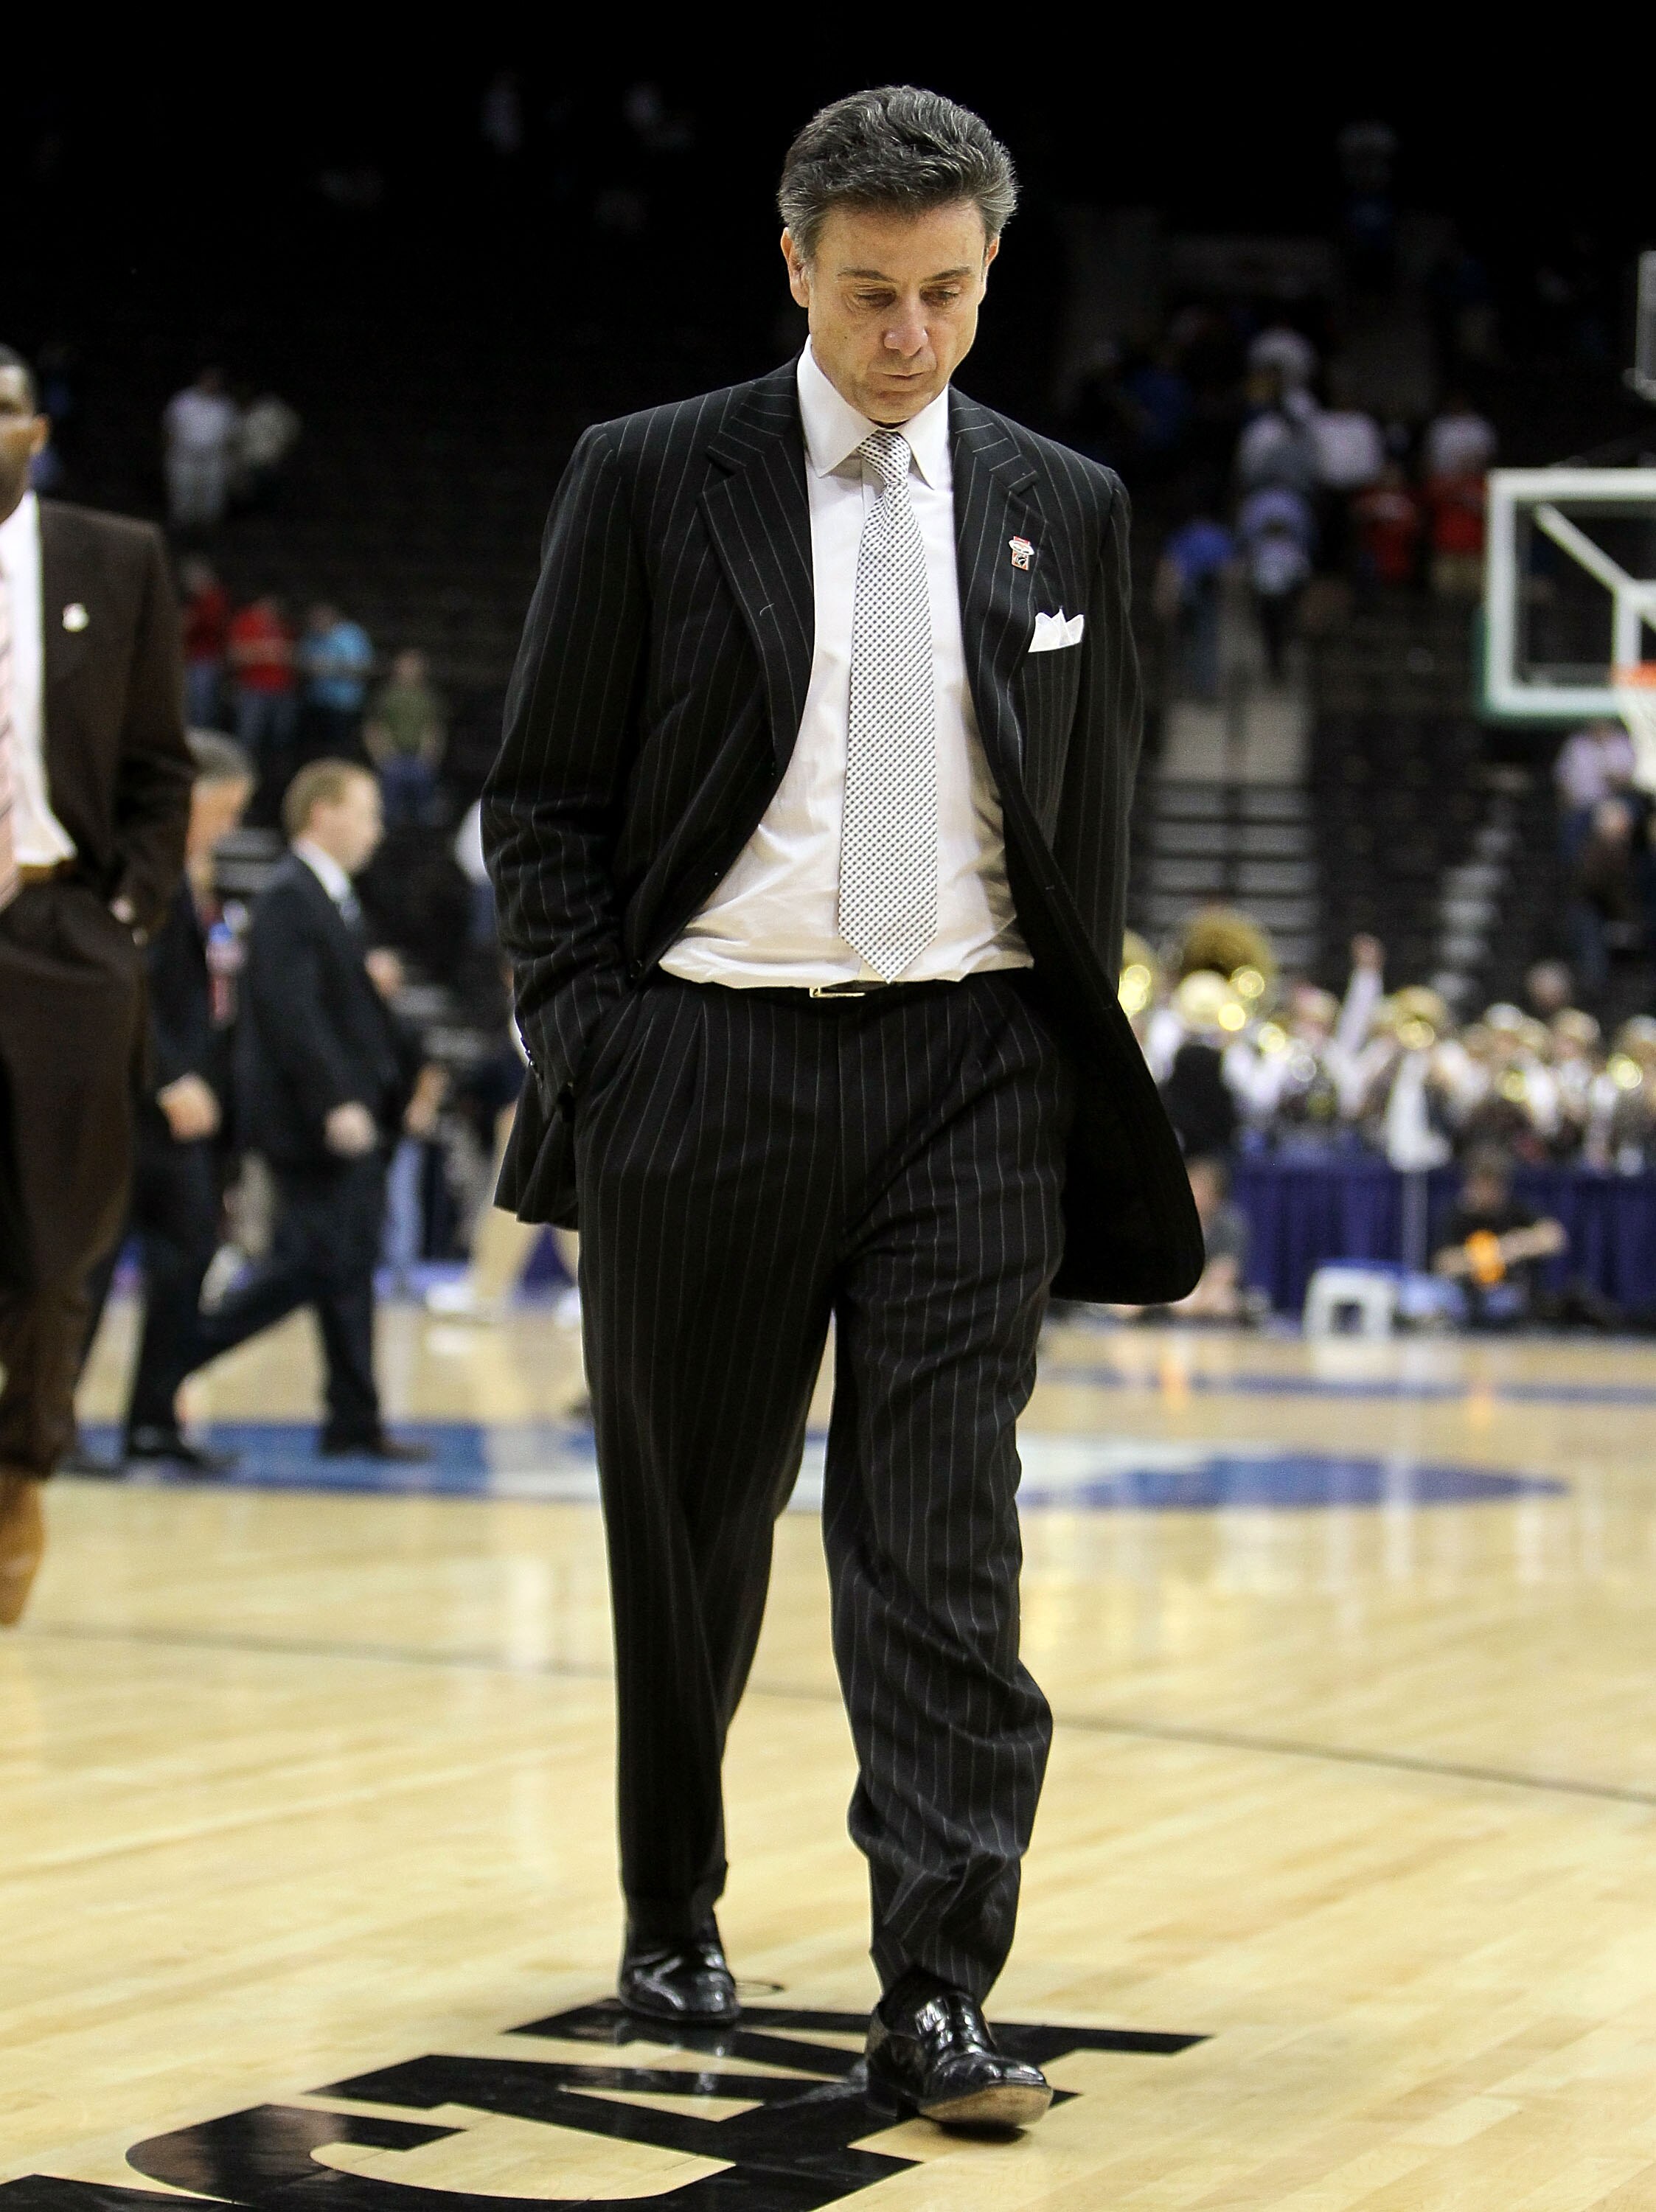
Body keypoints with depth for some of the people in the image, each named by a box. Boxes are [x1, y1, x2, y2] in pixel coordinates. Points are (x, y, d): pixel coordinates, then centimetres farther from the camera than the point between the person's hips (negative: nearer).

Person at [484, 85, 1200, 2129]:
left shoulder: (1063, 510, 9)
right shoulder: (649, 481, 1)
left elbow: (1095, 819, 15)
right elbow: (545, 803, 2)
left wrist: (1083, 1074, 9)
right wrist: (584, 1056, -6)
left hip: (967, 1066, 1)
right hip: (706, 1062, -1)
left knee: (944, 1553, -6)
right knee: (686, 1536, 10)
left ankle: (940, 1997, -5)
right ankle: (672, 1923, 29)